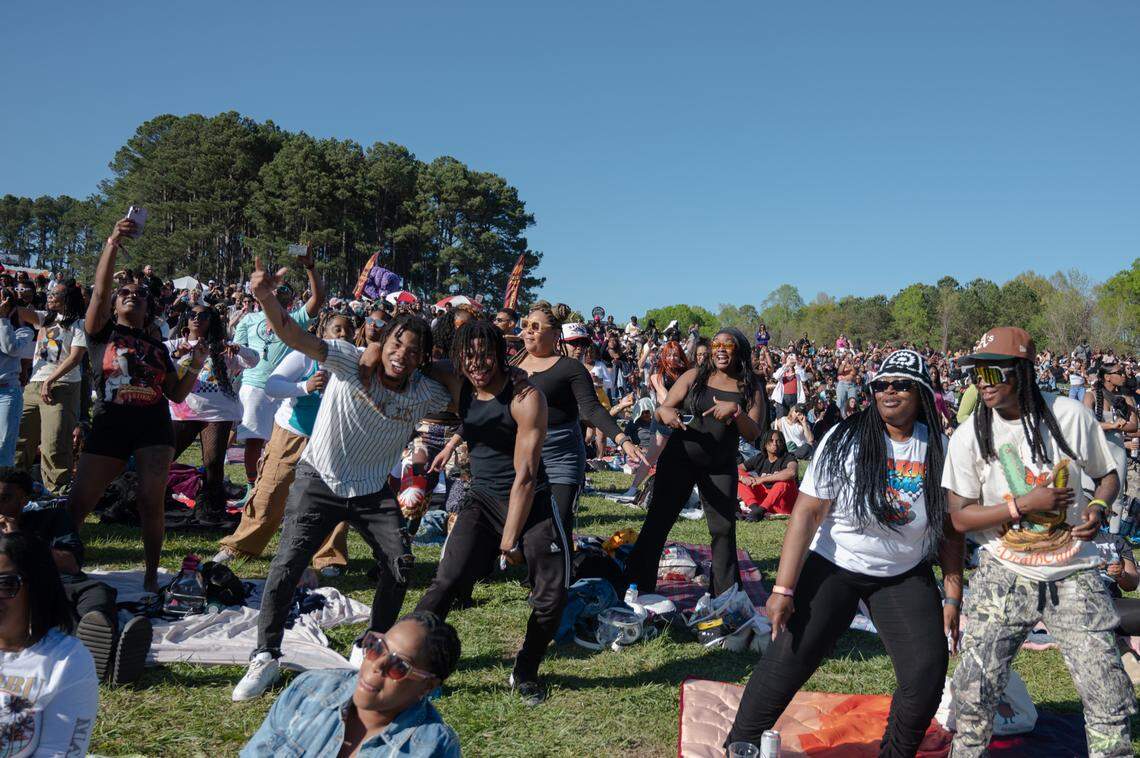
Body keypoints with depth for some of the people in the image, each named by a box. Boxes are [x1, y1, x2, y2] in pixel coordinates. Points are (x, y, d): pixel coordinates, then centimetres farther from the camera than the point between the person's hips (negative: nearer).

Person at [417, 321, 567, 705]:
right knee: (446, 583, -15)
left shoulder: (526, 398, -18)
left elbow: (525, 475, -19)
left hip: (532, 503, -2)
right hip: (482, 500, 2)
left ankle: (524, 674, 20)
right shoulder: (458, 390, -5)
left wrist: (510, 541, -19)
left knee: (552, 595, -3)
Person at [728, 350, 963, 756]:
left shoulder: (939, 450, -4)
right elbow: (806, 512, -17)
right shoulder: (846, 439, -14)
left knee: (927, 674, -5)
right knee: (786, 661, -7)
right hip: (833, 568, -3)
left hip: (906, 576, 3)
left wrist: (953, 597, 0)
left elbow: (951, 529, 3)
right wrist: (783, 588, -21)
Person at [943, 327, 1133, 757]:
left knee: (1110, 697, 4)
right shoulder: (969, 436, -7)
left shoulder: (1071, 415, -4)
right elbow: (960, 517, -6)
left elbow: (1107, 474, 11)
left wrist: (1098, 506, -10)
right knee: (974, 693, 1)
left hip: (1073, 578, 1)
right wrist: (1025, 504, -17)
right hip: (1004, 579, -1)